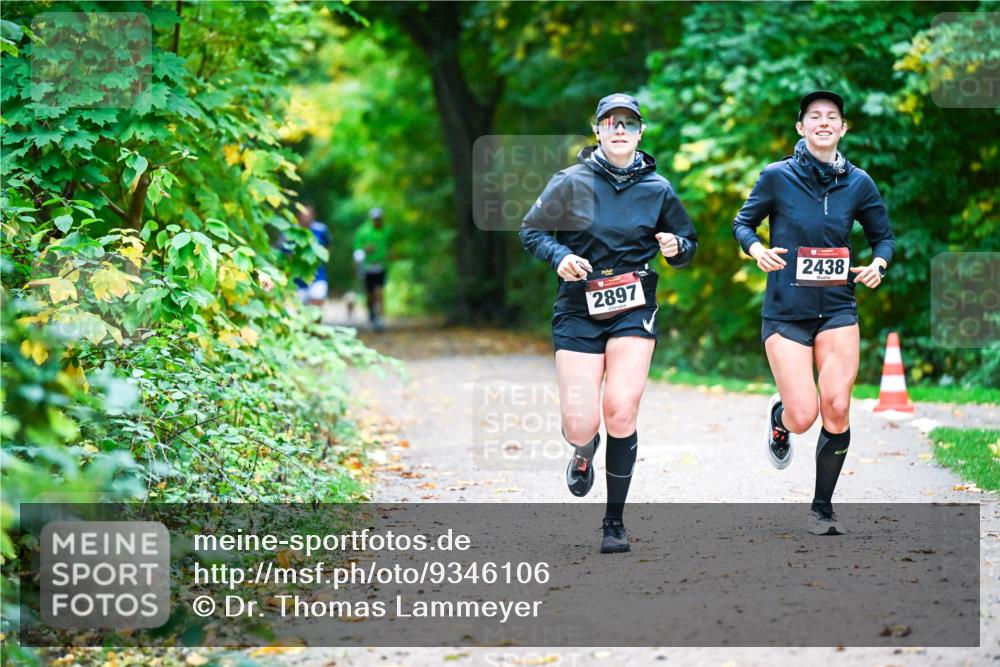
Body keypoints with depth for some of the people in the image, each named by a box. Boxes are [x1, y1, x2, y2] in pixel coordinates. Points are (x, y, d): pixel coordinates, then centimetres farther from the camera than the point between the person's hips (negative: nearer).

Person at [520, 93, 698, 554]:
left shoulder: (657, 188, 4)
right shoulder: (571, 182, -1)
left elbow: (688, 242, 15)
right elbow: (530, 231, 6)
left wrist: (676, 248, -9)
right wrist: (559, 255, -14)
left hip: (634, 310, 0)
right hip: (578, 311, 0)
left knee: (621, 412, -15)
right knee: (580, 425, -9)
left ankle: (614, 523, 2)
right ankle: (584, 450, 33)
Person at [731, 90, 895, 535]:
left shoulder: (858, 183, 3)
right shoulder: (777, 177, -4)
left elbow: (883, 236, 15)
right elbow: (743, 222, 7)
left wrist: (878, 263, -6)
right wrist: (756, 249, -14)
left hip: (837, 310, 2)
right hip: (786, 311, -2)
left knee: (836, 409, -10)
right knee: (803, 417, -10)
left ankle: (823, 508, 9)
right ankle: (779, 417, 30)